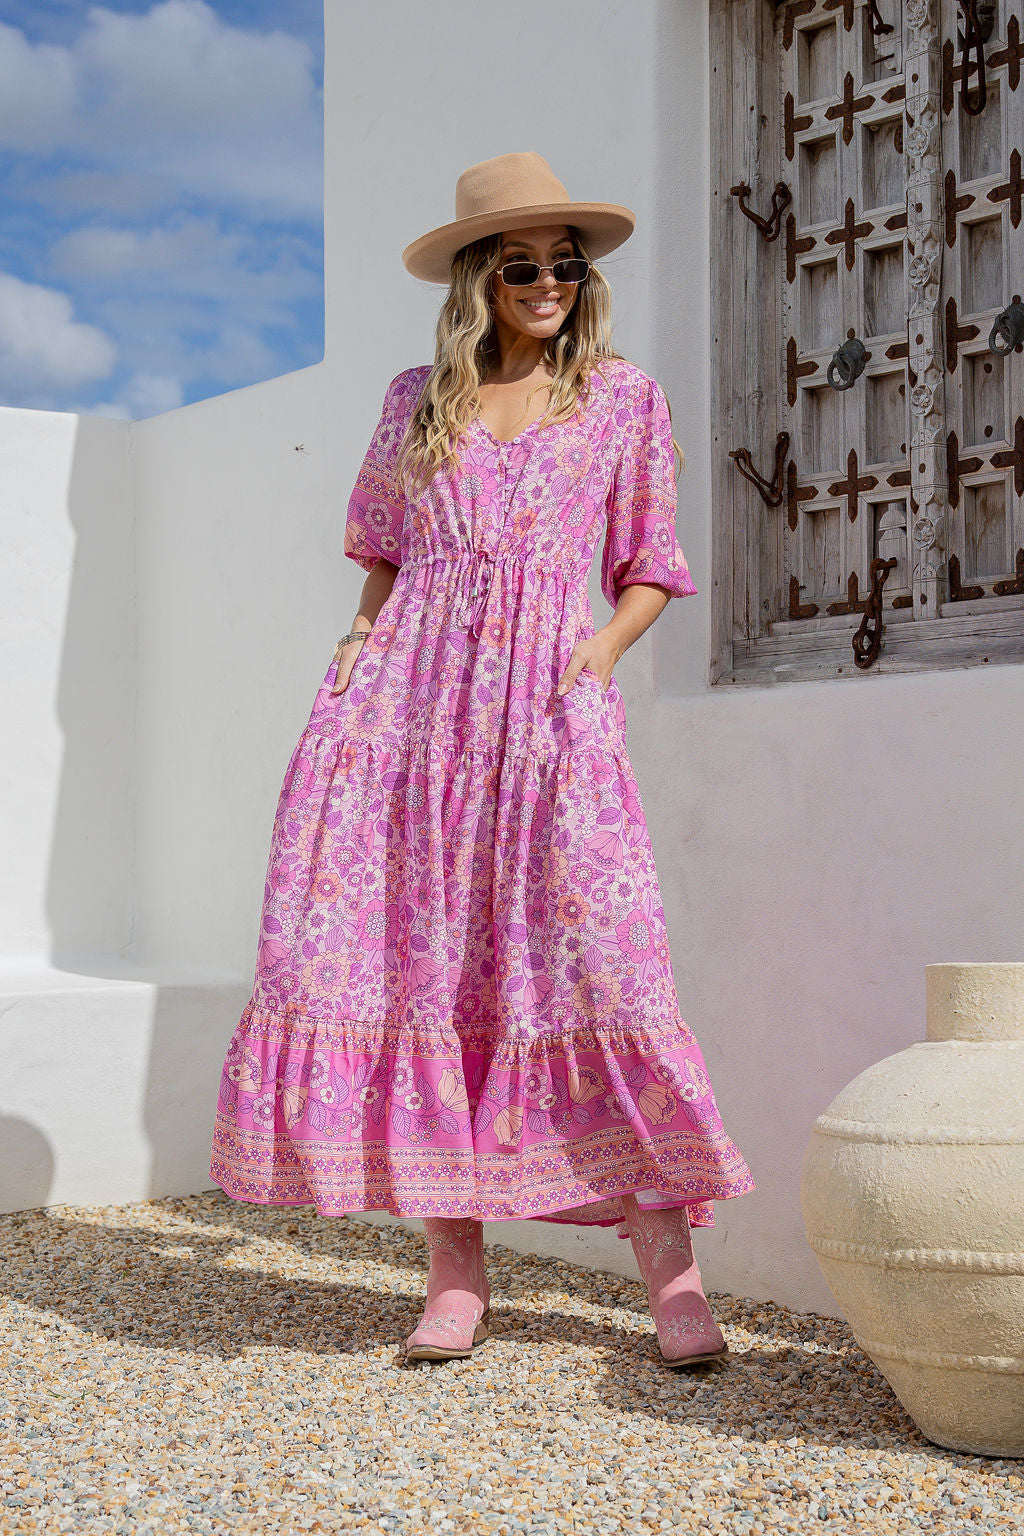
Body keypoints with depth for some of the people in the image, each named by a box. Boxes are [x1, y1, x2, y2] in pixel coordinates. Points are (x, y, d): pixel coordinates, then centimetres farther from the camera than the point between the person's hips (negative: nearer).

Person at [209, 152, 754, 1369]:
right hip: (408, 700, 2)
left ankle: (669, 1269, -7)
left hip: (548, 709, -2)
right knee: (414, 963, -5)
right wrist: (367, 632, 8)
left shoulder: (625, 400, 13)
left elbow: (647, 572, 16)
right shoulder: (417, 400, 17)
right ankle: (454, 1270, 3)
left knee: (597, 962, -13)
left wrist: (602, 649, -2)